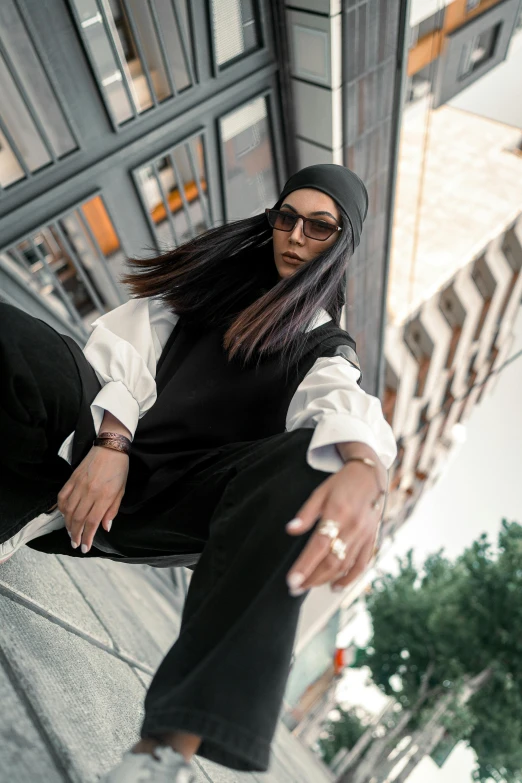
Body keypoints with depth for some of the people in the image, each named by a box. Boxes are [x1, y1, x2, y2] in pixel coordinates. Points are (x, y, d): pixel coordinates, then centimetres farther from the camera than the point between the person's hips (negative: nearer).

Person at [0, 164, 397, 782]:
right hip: (103, 442, 3)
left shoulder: (325, 347, 11)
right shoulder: (217, 274, 17)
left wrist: (363, 472, -37)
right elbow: (130, 349, 4)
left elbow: (346, 406, -14)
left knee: (311, 464, -32)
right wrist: (109, 444, -13)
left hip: (179, 486, -2)